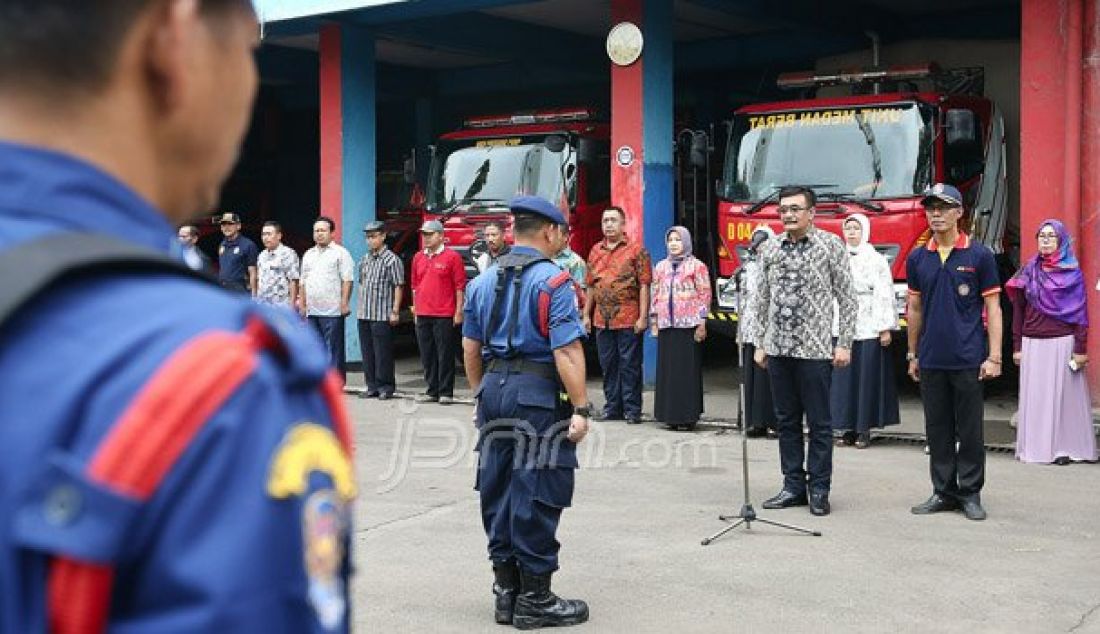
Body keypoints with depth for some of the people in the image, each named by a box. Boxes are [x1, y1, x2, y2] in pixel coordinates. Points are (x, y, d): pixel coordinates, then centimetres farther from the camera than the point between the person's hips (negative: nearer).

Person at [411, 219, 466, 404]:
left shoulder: (452, 256, -5)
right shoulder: (418, 257, 12)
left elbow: (460, 286, -5)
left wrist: (459, 311, -9)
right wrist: (415, 309, 15)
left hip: (444, 315, -6)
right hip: (423, 315, 6)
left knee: (445, 355, -1)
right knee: (427, 356, 9)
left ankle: (446, 392, 4)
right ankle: (432, 391, 18)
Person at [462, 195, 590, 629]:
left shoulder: (484, 281, 11)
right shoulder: (553, 282, -11)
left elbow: (471, 347, 16)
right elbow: (567, 351, -18)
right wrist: (581, 409, -15)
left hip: (494, 393, 7)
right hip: (539, 397, -7)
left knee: (497, 492, 12)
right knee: (536, 498, -1)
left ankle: (506, 592, 21)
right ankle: (534, 600, 6)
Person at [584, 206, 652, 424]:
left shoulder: (636, 250, -2)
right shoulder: (595, 251, 13)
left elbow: (644, 286, -6)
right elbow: (590, 286, 17)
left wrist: (643, 317, -12)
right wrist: (587, 314, 13)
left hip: (628, 319, -5)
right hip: (602, 320, 5)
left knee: (630, 365, -1)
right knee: (608, 365, 10)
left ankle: (632, 410, 5)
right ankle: (612, 408, 19)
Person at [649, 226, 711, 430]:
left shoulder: (697, 266, 1)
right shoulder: (661, 267, 16)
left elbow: (705, 294, -2)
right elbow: (655, 294, 17)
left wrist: (702, 322, -8)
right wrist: (653, 320, 12)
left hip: (688, 325, -4)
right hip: (666, 325, 5)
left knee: (688, 369, -3)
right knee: (667, 370, 4)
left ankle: (688, 415, 0)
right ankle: (670, 414, 10)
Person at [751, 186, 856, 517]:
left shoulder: (830, 245, -3)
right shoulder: (769, 248, 8)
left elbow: (846, 298, -2)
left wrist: (844, 343, -7)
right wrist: (760, 343, 11)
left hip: (815, 349, -4)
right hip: (778, 349, 4)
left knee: (818, 423, 2)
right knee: (786, 421, 10)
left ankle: (818, 489, 11)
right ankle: (793, 486, 19)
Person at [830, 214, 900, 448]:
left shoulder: (876, 260, 0)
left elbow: (885, 295, -5)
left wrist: (886, 328, -10)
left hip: (869, 329, -4)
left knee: (867, 377, -1)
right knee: (843, 378, 3)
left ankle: (864, 430, 4)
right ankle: (847, 429, 10)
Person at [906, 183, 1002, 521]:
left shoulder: (979, 256, -2)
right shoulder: (917, 259, 8)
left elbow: (993, 309, -2)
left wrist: (994, 357, -8)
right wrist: (912, 354, 14)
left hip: (968, 361, -3)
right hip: (931, 362, 4)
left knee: (970, 430, 2)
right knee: (937, 430, 9)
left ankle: (970, 493, 12)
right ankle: (943, 492, 18)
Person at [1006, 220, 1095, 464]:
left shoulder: (1072, 272, 1)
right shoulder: (1028, 271, 10)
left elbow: (1080, 313, -2)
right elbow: (1018, 311, 11)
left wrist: (1080, 349, -9)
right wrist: (1017, 346, 6)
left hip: (1062, 343, -3)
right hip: (1032, 343, 3)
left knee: (1062, 394, 0)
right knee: (1034, 395, 3)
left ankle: (1064, 447, 4)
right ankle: (1035, 446, 8)